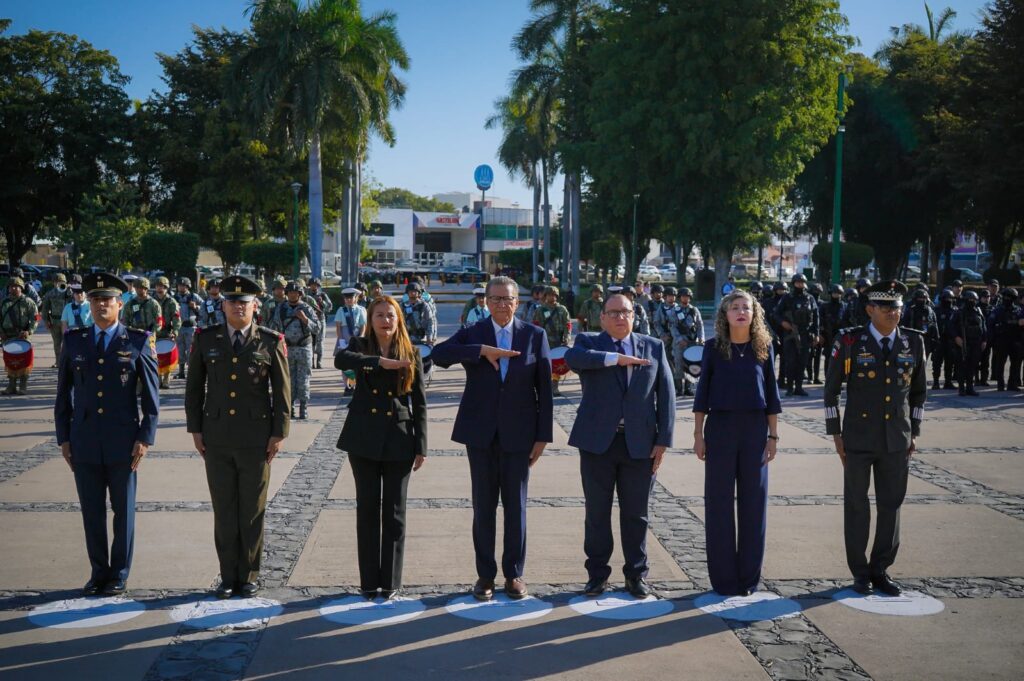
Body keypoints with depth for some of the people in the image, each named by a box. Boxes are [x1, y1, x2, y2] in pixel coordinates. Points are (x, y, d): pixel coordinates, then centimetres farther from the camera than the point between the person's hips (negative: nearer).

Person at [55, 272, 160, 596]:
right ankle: (99, 572, 23)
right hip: (84, 443, 2)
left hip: (123, 443, -2)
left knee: (123, 512, 7)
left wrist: (145, 438, -7)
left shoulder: (138, 341, -1)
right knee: (92, 512, 9)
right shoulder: (73, 340, 7)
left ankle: (119, 575, 20)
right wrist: (63, 438, 5)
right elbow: (63, 394, 9)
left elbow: (151, 395, -2)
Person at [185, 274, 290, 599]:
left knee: (252, 512, 6)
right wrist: (195, 429, 4)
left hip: (256, 439, -1)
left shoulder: (271, 342, -1)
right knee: (224, 511, 6)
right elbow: (194, 387, 10)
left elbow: (282, 391, 1)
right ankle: (228, 576, 17)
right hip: (217, 439, 2)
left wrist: (279, 433, -4)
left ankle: (249, 576, 18)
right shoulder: (206, 339, 4)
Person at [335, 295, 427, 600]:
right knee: (367, 508, 6)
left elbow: (419, 403, 2)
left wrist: (420, 447, -2)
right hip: (364, 438, 0)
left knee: (394, 511, 5)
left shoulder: (411, 355, 2)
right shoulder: (360, 346, 2)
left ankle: (391, 581, 14)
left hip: (398, 439, 0)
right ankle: (369, 580, 16)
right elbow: (340, 360, -22)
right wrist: (380, 362, -32)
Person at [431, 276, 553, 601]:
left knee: (516, 505, 7)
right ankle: (485, 574, 18)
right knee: (483, 505, 7)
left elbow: (544, 388, 0)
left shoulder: (535, 335, 2)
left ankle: (514, 573, 19)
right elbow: (438, 354, -15)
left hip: (518, 432, 0)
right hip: (481, 431, 0)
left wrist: (543, 435, -4)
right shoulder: (472, 333, 3)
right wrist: (481, 350, -23)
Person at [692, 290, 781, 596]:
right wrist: (698, 435, -1)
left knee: (753, 502, 5)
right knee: (719, 502, 2)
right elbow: (703, 392, 2)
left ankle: (748, 577, 16)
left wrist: (773, 436, 3)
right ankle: (723, 577, 12)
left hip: (755, 428, 1)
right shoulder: (714, 348, 0)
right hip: (720, 427, -1)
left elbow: (772, 393, 6)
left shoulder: (763, 347, 3)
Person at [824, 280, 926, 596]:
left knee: (891, 506, 7)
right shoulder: (850, 342, -7)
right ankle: (860, 572, 20)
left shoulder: (913, 342, 2)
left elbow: (918, 390, 13)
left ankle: (880, 569, 22)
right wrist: (835, 435, -3)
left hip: (897, 441, 3)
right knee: (857, 506, 6)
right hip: (858, 440, -3)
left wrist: (914, 432, 9)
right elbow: (831, 390, -1)